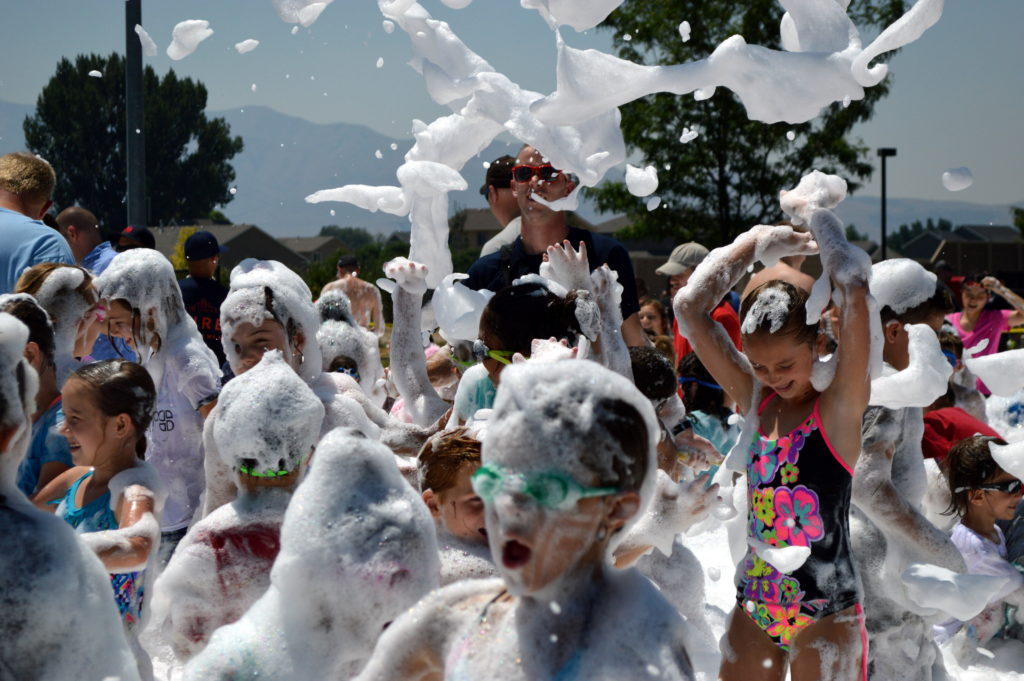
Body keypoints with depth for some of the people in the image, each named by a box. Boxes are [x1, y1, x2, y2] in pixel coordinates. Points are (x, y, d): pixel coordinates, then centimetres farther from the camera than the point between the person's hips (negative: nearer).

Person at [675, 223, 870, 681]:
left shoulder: (840, 408, -8)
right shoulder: (752, 400, 5)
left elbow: (855, 290, -19)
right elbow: (689, 306, 1)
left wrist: (827, 241, -1)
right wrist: (758, 240, 4)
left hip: (825, 612, -5)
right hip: (754, 607, 5)